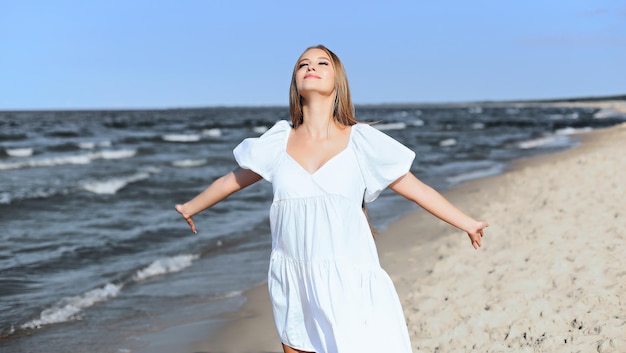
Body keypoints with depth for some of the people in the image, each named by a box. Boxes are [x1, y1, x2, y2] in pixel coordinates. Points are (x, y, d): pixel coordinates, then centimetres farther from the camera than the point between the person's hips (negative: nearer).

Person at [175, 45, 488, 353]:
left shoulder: (361, 141, -2)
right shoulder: (278, 141, 3)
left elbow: (415, 188, 2)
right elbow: (231, 181, 17)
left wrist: (467, 223, 1)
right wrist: (191, 207, 29)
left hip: (348, 281, -3)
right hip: (293, 282, 3)